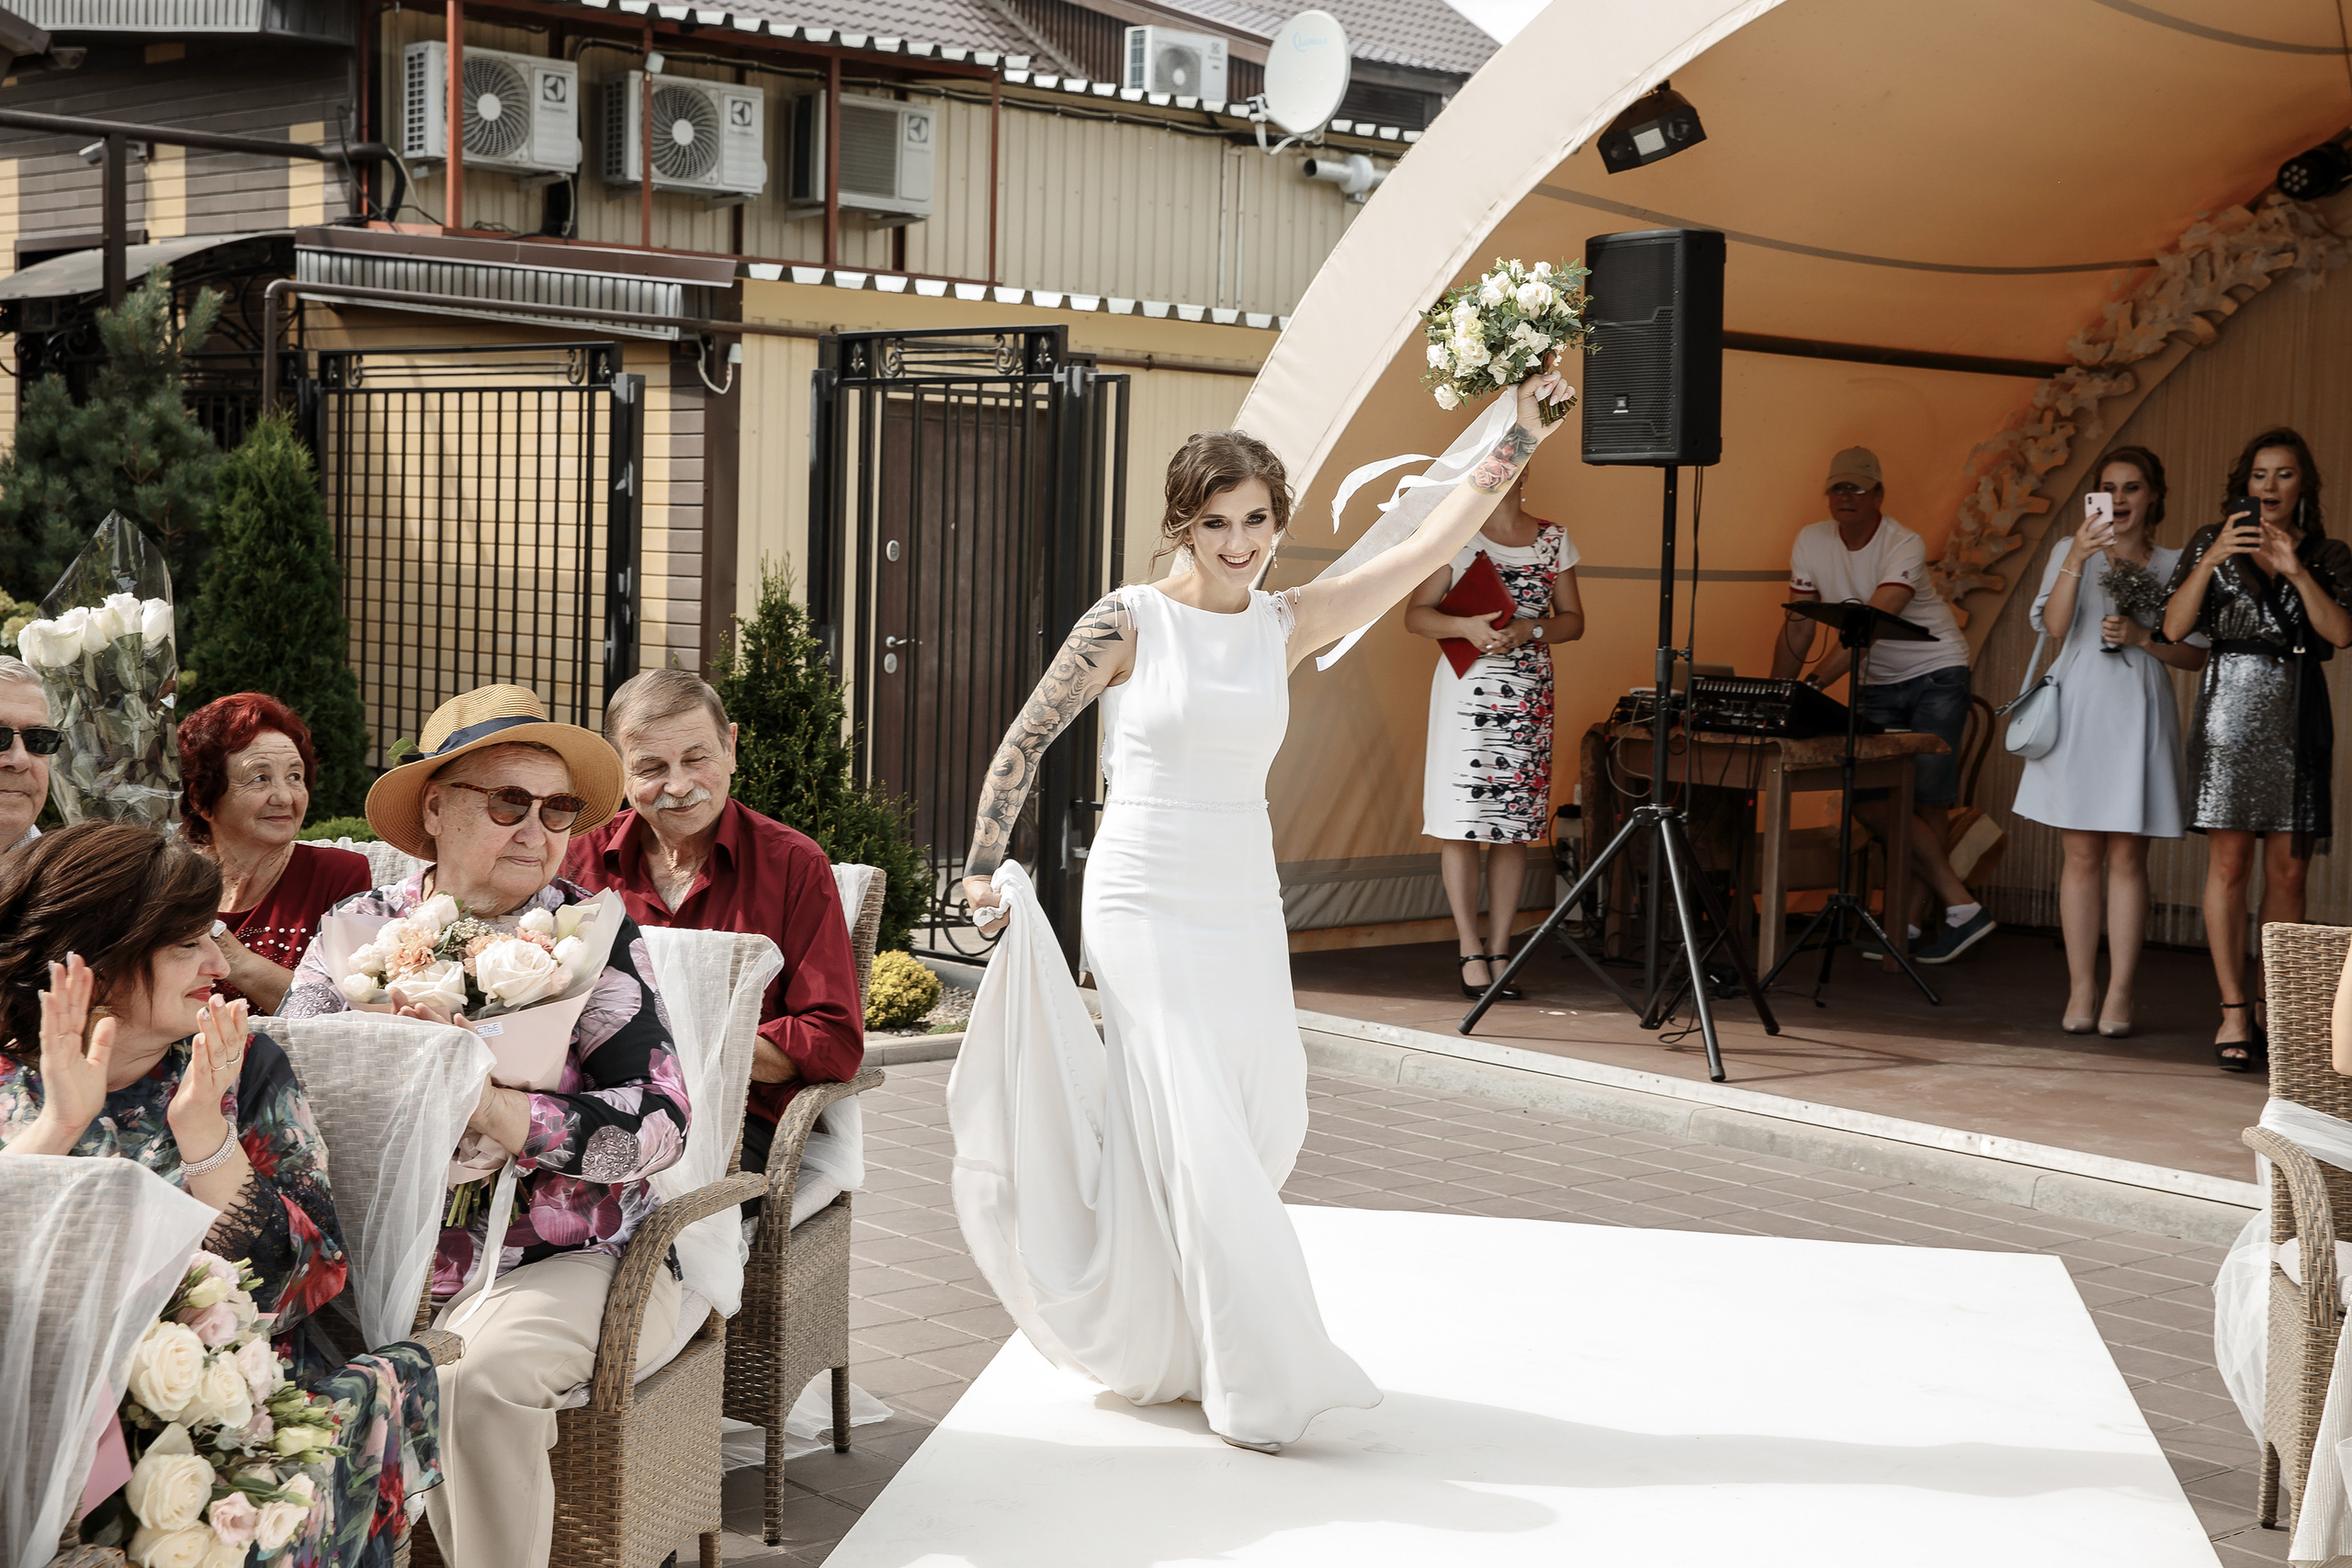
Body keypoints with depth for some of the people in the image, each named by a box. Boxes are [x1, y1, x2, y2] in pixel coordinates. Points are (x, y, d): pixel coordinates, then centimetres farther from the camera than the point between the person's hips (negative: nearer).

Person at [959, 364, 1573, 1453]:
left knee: (1270, 1117, 6)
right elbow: (1025, 740, 0)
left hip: (1245, 905, 5)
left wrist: (1522, 434, -2)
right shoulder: (1128, 623, -6)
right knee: (1193, 1128, -7)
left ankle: (1162, 1328, 30)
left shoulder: (1287, 626, 5)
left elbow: (1429, 548, 2)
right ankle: (1257, 1382, 0)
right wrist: (983, 866, -5)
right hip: (1145, 903, -5)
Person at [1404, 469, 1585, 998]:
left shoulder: (1553, 539, 12)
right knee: (1462, 821, -6)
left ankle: (1499, 949, 9)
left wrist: (1528, 629, -7)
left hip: (1530, 694, 3)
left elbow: (1573, 621, 12)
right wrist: (1466, 626, -17)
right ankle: (1470, 951, 3)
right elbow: (1416, 614, 1)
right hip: (1466, 690, -3)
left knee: (1514, 827, 3)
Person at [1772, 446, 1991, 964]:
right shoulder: (1812, 542, -4)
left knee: (1928, 799, -10)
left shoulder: (1904, 546, -20)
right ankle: (1960, 905, -5)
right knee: (1867, 795, -8)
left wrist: (1814, 683, -40)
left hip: (1935, 674, -5)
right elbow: (1797, 629, 1)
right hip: (1877, 683, 5)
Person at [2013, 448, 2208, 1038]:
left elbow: (2197, 655, 8)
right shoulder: (2071, 552, 9)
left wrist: (2141, 637, -8)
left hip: (2138, 715, 0)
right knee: (2081, 856, 0)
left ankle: (2119, 995, -1)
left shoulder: (2175, 565, 10)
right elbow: (2054, 626, -7)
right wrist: (2077, 559, -18)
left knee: (2127, 856, -2)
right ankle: (2081, 990, 5)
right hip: (2079, 708, 0)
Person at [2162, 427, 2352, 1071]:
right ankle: (2234, 1013, -6)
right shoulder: (2212, 543, 8)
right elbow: (2175, 627, -2)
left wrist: (2296, 570, -14)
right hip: (2230, 710, -2)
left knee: (2288, 869, 2)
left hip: (2298, 715, 2)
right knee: (2230, 862, -8)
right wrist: (2211, 559, -14)